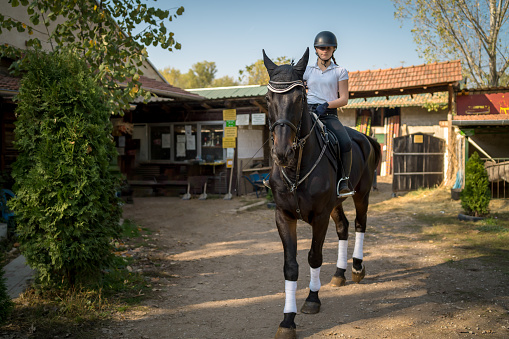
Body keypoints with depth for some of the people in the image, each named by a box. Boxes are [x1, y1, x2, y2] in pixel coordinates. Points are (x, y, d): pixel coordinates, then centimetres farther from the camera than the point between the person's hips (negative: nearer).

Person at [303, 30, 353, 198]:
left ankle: (343, 180, -15)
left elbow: (344, 99, 3)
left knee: (345, 143, -28)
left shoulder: (340, 71, 11)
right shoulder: (307, 70, 16)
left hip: (329, 115, -1)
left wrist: (326, 105, -13)